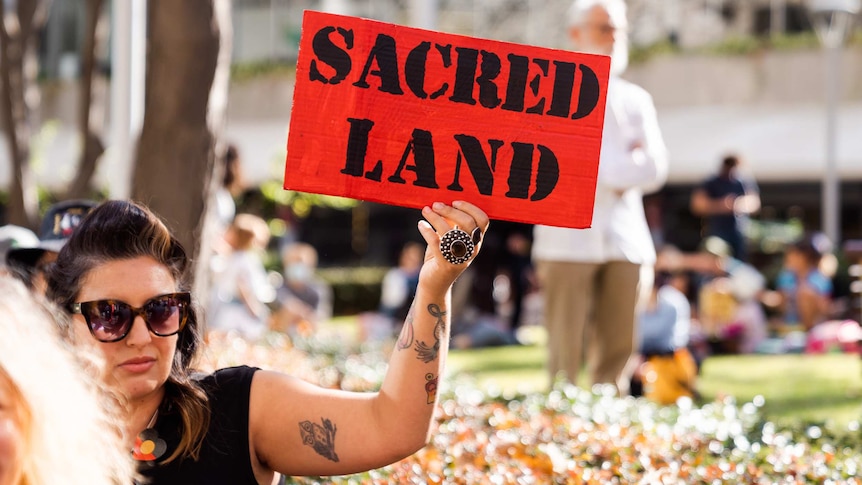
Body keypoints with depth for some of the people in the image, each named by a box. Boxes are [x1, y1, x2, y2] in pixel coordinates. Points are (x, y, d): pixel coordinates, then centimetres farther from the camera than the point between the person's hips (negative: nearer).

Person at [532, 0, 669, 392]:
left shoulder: (635, 100, 18)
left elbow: (654, 168, 5)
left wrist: (610, 170, -5)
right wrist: (626, 164, -4)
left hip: (625, 242, 4)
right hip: (568, 242, -4)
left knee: (617, 353, 2)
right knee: (565, 356, -7)